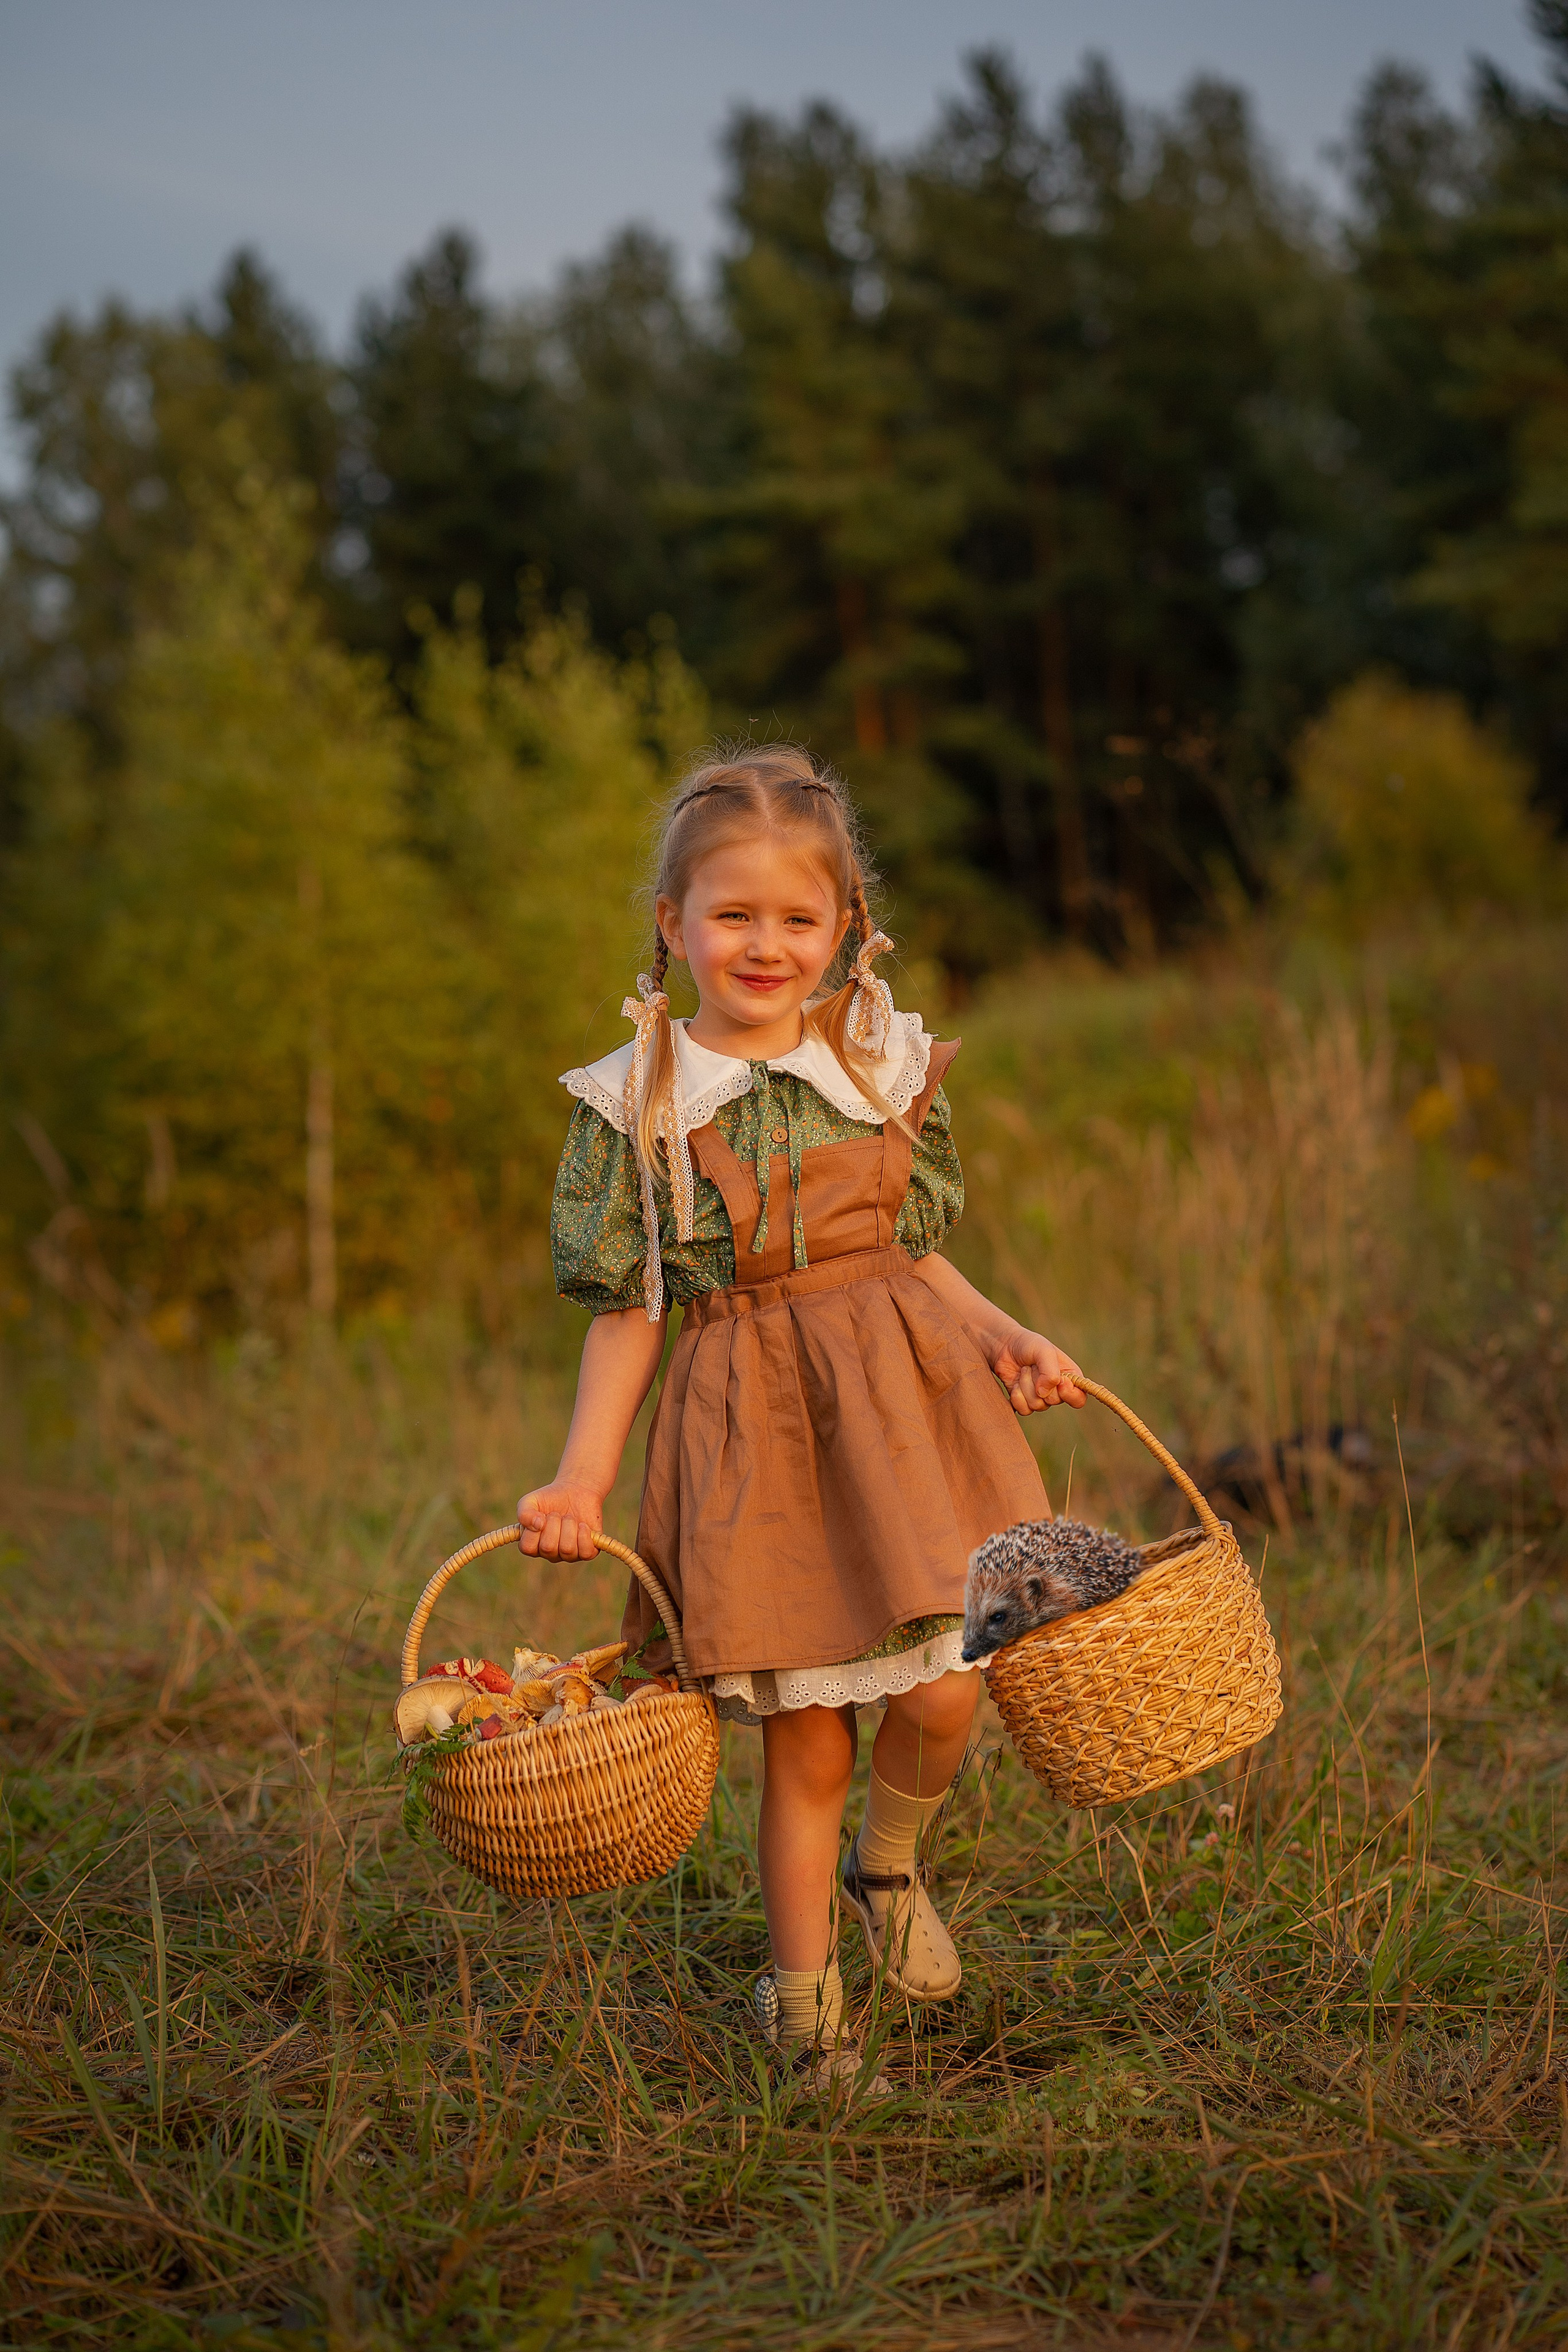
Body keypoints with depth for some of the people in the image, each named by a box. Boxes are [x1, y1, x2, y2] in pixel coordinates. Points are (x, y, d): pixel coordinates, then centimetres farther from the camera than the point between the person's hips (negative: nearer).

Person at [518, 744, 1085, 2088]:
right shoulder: (635, 1105, -1)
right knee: (803, 1740, 2)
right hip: (749, 1416, -2)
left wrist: (1005, 1339, -2)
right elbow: (627, 1314, 3)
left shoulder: (890, 1068, 7)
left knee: (943, 1689, -7)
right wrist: (583, 1479, -5)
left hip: (900, 1387, 2)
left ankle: (889, 1866, 27)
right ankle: (804, 2000, 24)